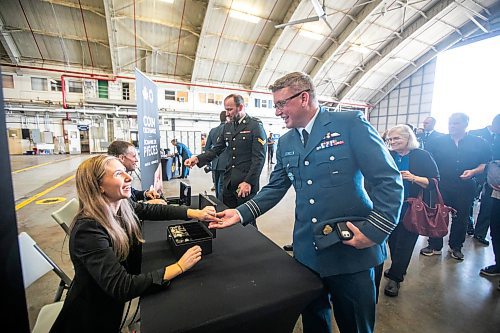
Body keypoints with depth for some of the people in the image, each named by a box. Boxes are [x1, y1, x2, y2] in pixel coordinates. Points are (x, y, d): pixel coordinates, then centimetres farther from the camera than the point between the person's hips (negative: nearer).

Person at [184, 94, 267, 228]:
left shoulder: (255, 126, -7)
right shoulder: (227, 126, 13)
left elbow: (259, 157, -12)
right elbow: (216, 149, 12)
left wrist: (249, 182, -18)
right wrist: (198, 159, -5)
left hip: (246, 183, -5)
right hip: (228, 182, 6)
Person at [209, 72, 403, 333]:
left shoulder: (351, 124, -9)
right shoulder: (285, 143, 7)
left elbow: (389, 180, -10)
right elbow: (275, 188, 6)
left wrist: (374, 231, -16)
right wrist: (241, 213, -6)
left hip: (353, 250, -4)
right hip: (307, 252, 5)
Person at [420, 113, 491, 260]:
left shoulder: (479, 143, 5)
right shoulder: (437, 142, 3)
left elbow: (486, 164, 5)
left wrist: (473, 172, -13)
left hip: (465, 186, 1)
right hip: (441, 186, -1)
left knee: (461, 218, 12)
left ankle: (456, 247, 30)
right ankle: (434, 246, 16)